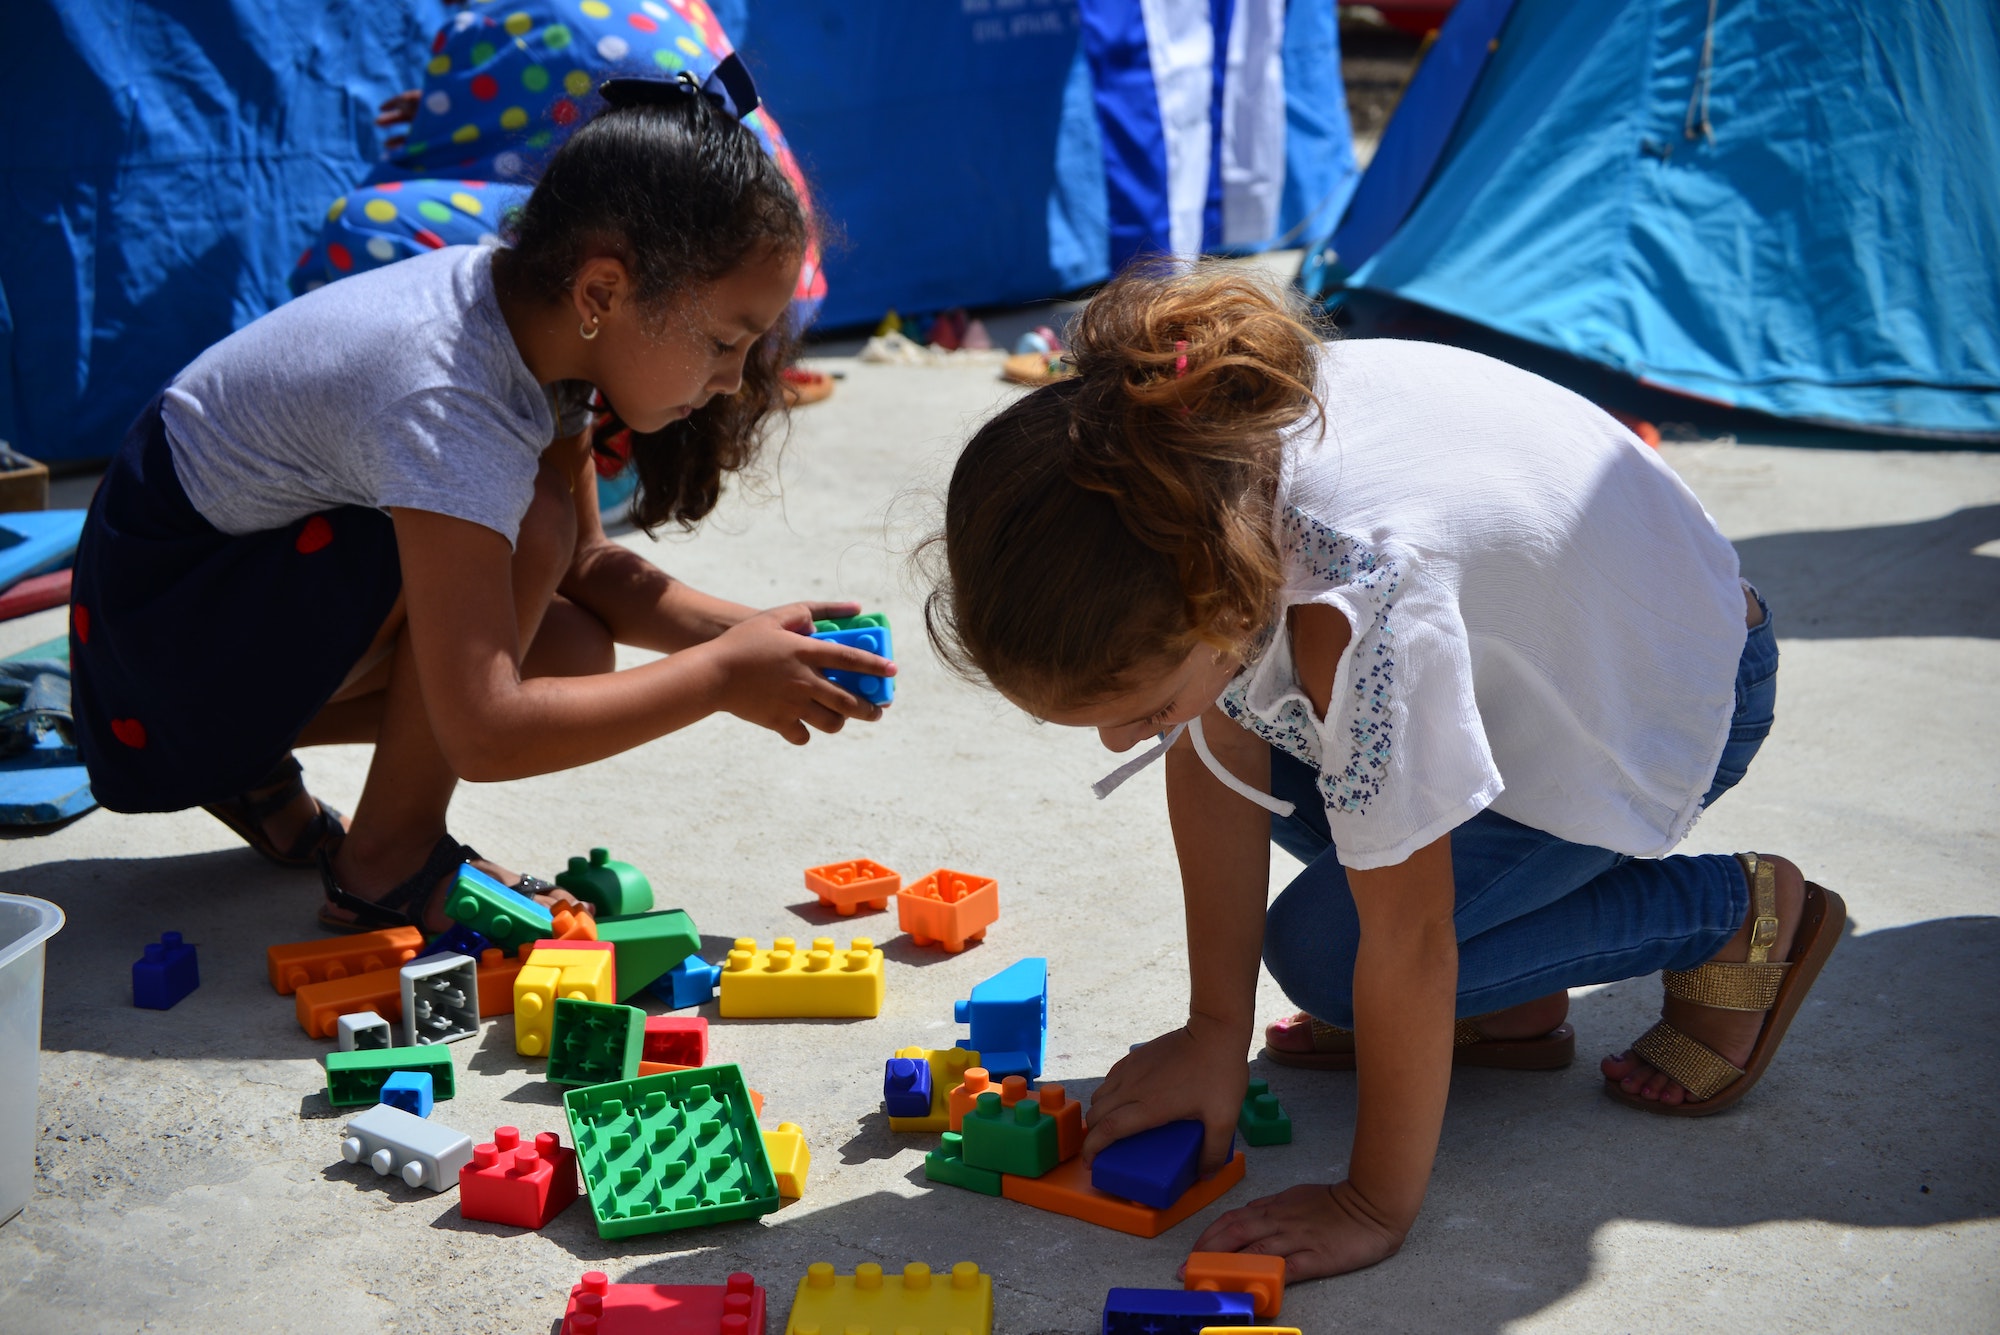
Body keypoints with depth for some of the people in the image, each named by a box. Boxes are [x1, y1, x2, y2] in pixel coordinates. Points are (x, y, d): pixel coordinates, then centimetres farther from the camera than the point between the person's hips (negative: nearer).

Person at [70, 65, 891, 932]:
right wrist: (722, 675, -28)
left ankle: (239, 756, 11)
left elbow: (585, 565, 3)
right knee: (525, 530, -27)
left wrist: (741, 631, -12)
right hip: (161, 603, -9)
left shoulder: (532, 307, -8)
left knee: (572, 651, -5)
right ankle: (389, 863, -10)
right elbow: (483, 736, -36)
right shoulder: (450, 404, -34)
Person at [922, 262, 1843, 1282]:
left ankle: (1740, 918, -1)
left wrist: (1375, 1207, -23)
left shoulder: (1353, 608, -44)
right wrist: (1213, 1036, -7)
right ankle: (1510, 1004, 9)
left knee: (1323, 950, -15)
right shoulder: (1184, 467, -23)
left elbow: (1405, 940, -34)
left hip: (1673, 689, -7)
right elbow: (1220, 756, -10)